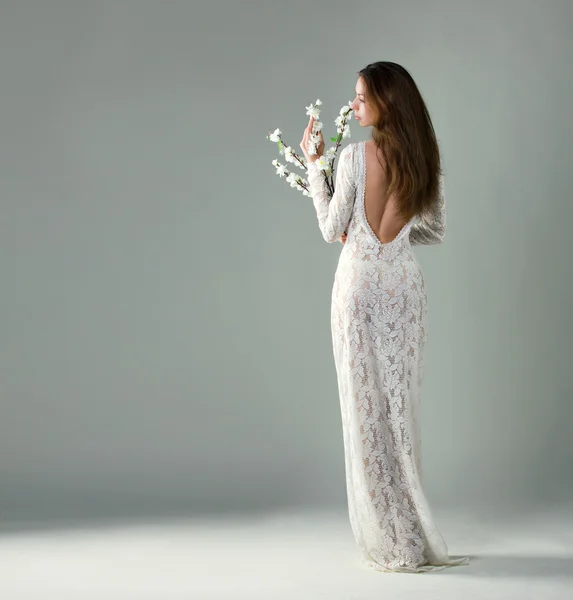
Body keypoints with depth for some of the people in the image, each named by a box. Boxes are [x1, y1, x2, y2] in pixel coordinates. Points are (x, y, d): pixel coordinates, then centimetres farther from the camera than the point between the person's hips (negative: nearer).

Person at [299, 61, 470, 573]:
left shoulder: (355, 156, -13)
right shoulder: (425, 159, 3)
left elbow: (332, 231, -7)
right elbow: (435, 231, 11)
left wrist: (313, 163, -2)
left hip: (362, 285, -5)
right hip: (406, 286, 5)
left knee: (368, 405, 3)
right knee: (402, 403, 12)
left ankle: (393, 542, 9)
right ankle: (411, 532, 20)